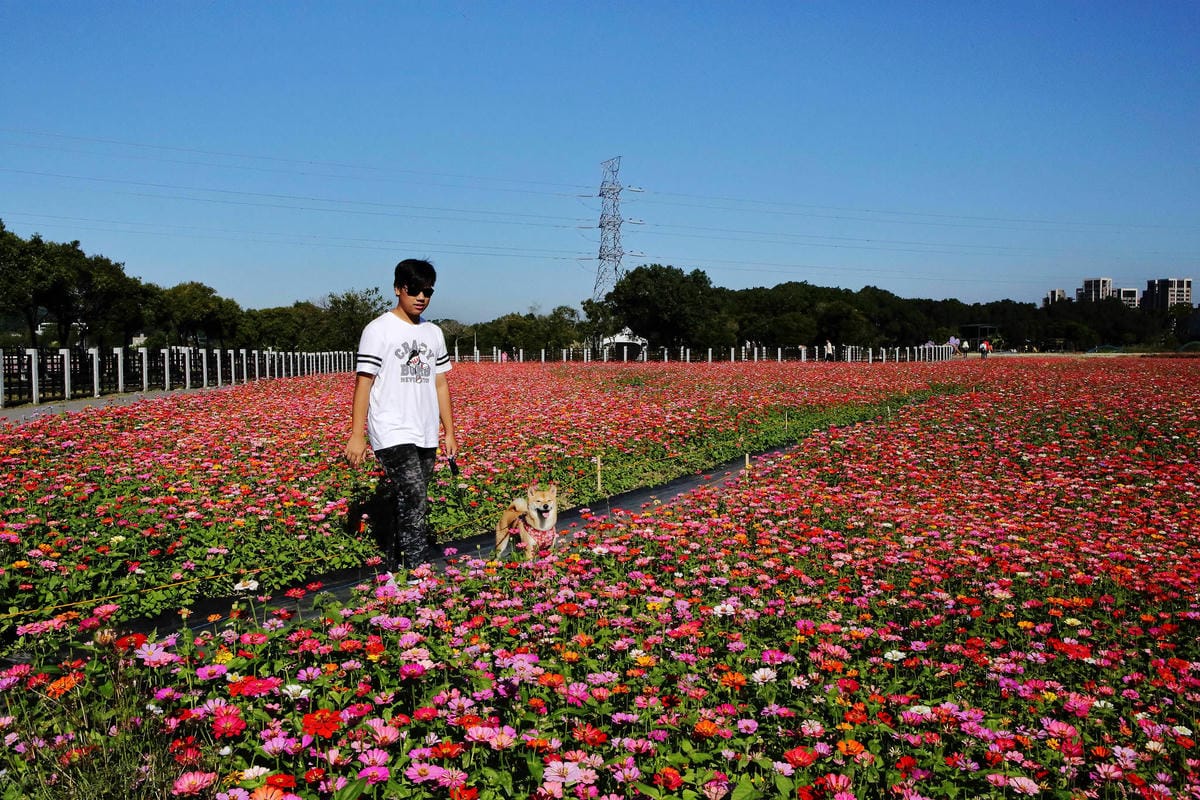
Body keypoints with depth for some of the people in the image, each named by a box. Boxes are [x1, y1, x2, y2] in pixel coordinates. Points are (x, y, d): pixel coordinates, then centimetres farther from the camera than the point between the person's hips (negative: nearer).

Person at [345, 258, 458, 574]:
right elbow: (363, 382, -7)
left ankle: (393, 566, 22)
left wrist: (449, 432, 13)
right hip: (393, 435, -6)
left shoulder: (433, 333, 14)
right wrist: (356, 435, -12)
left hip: (426, 437, 6)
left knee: (410, 507, 10)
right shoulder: (379, 330, -5)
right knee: (414, 501, -17)